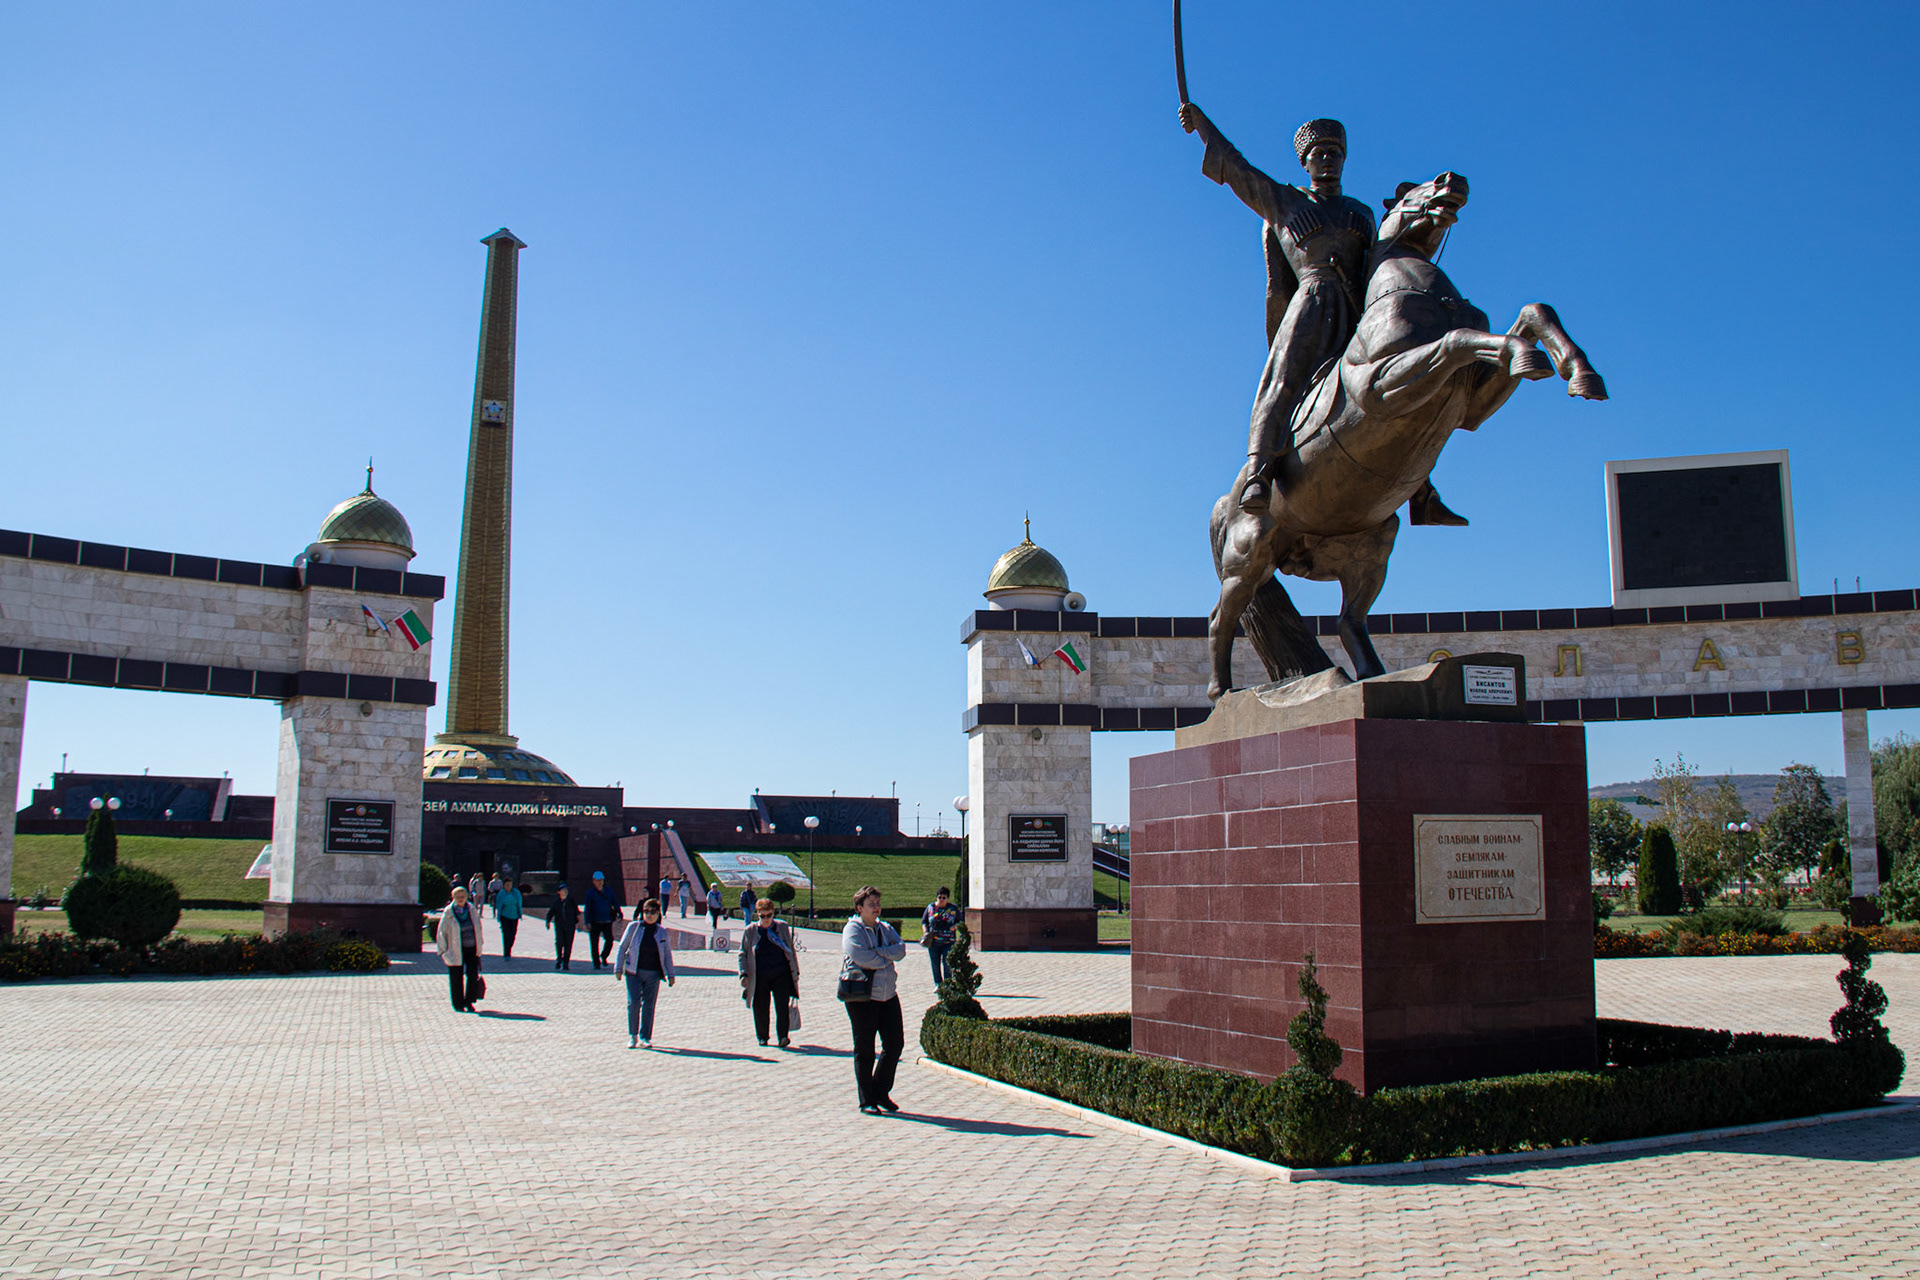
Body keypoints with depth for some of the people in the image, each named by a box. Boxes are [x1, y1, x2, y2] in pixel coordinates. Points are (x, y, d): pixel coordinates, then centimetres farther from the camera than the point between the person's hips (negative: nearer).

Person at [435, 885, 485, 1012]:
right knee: (456, 978, 3)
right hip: (456, 950, -3)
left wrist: (479, 946, 15)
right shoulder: (448, 913, -5)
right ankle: (458, 1004, 16)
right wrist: (442, 950, -4)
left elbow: (478, 929, 15)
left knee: (473, 975, -4)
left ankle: (469, 1001, 9)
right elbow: (441, 932, -1)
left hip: (471, 948, 3)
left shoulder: (472, 910, 5)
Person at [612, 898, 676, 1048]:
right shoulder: (633, 927, 0)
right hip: (634, 973, -2)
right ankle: (632, 1036, 9)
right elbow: (622, 948, 4)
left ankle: (645, 1037, 13)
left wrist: (670, 974, 10)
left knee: (649, 1005, 3)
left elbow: (667, 954, 13)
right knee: (633, 1003, -7)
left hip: (653, 974, 2)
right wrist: (618, 969, 1)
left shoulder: (662, 932, 6)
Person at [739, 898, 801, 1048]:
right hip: (759, 977, 0)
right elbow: (743, 954, 7)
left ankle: (783, 1037, -8)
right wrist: (744, 974, -4)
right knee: (760, 1008, 5)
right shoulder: (750, 931, 3)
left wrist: (795, 971, 11)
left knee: (782, 1006, -9)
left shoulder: (782, 927, 6)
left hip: (781, 975, 0)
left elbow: (791, 950, 13)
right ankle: (762, 1037, 21)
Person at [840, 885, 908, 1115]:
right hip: (861, 997, -6)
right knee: (864, 1050, 1)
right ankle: (866, 1100, 11)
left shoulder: (886, 928, 13)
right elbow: (862, 957, -21)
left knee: (895, 1044, 5)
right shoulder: (852, 930, -6)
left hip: (888, 994, 6)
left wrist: (877, 952, -15)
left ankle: (881, 1092, 22)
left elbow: (901, 949, -2)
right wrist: (887, 958, -7)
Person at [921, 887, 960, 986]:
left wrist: (956, 926, -8)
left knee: (946, 963, -7)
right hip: (933, 941, 2)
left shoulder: (953, 908, 4)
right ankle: (937, 984, 17)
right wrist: (925, 932, -3)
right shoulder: (931, 907, 6)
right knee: (935, 963, 5)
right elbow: (924, 921, 13)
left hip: (948, 942, -2)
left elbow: (960, 921, 14)